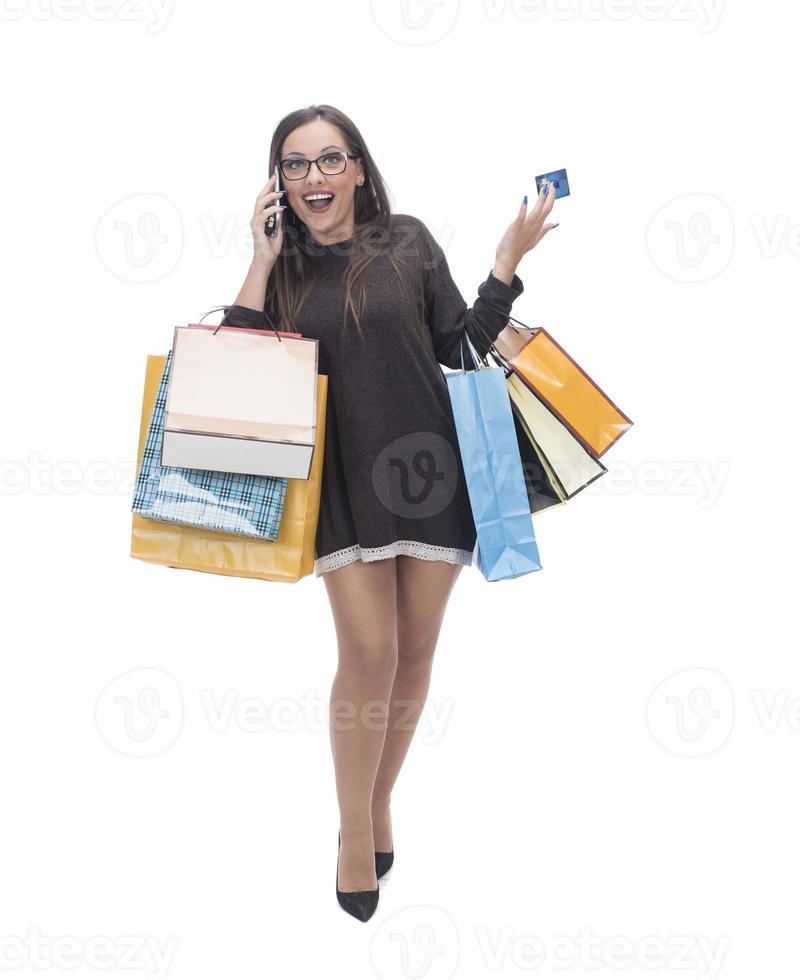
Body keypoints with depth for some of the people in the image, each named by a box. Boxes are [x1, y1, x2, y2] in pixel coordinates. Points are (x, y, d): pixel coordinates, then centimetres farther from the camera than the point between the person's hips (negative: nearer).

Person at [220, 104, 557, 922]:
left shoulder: (407, 242, 3)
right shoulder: (282, 269, 6)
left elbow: (462, 348, 5)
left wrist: (507, 264, -3)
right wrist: (262, 263, -6)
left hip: (427, 470, 1)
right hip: (341, 481, 0)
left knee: (416, 651, 8)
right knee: (369, 652, -7)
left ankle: (379, 802, 30)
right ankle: (355, 828, 14)